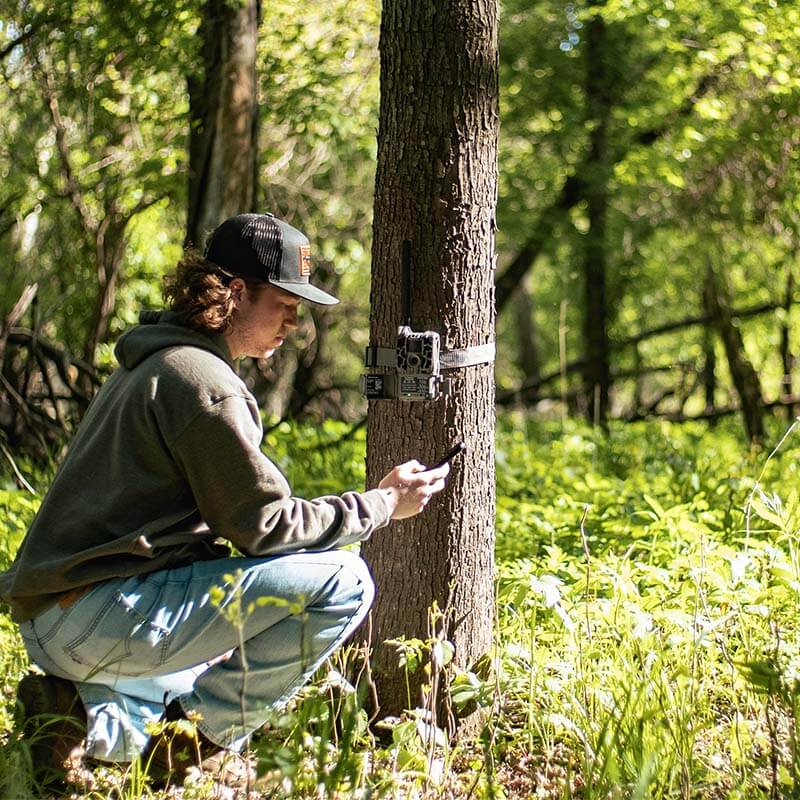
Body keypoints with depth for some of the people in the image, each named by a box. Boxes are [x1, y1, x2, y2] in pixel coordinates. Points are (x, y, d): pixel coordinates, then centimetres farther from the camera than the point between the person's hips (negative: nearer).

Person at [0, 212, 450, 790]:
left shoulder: (151, 367, 20)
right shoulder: (202, 380, -12)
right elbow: (265, 525, -12)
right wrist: (382, 505, -2)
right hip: (102, 611, -10)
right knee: (342, 582, -15)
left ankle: (92, 714, 11)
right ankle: (190, 736, -8)